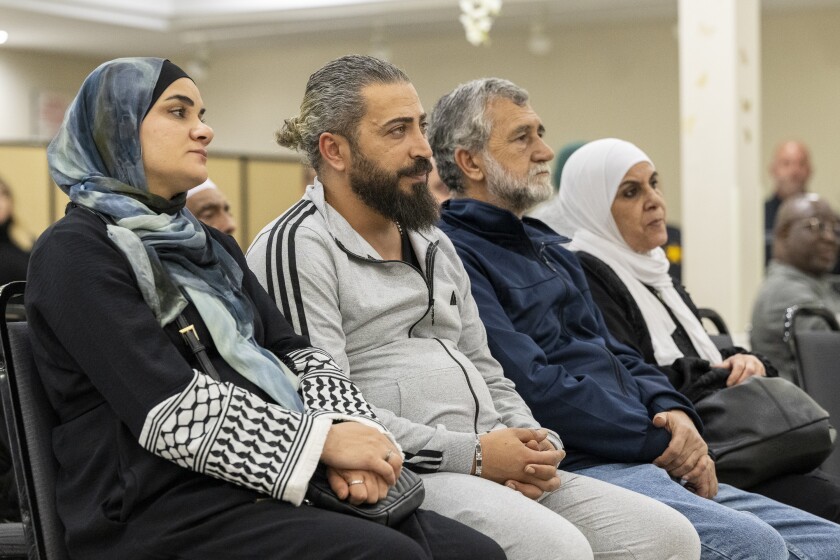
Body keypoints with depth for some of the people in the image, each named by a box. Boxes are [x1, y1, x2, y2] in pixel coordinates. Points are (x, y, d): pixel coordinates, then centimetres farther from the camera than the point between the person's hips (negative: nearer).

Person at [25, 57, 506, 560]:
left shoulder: (211, 245, 23)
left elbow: (291, 351, 13)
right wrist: (321, 441, -14)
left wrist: (347, 430, -8)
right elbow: (168, 409, -15)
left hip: (270, 486, 8)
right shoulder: (75, 252, -5)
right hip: (167, 512, -7)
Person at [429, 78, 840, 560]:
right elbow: (532, 386, -16)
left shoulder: (547, 245, 25)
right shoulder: (454, 255, -7)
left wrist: (672, 411, 3)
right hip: (574, 465, -9)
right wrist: (659, 442, -10)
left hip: (651, 463, 10)